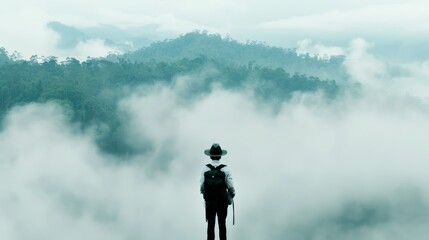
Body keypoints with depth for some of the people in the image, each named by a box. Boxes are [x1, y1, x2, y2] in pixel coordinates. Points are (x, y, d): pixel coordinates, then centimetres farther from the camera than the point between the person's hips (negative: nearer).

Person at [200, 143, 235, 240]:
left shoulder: (205, 169, -8)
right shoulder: (225, 169, -11)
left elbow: (201, 187, -7)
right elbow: (230, 187, -9)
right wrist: (232, 194, 12)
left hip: (209, 202, 0)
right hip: (222, 202, 0)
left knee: (210, 225, 6)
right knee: (222, 225, 11)